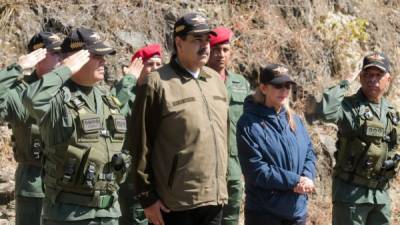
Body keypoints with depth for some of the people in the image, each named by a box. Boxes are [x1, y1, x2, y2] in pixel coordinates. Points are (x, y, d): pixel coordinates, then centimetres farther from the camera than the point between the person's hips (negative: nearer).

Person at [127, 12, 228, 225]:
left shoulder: (215, 80, 14)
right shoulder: (158, 84, -8)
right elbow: (140, 145, -9)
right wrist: (147, 197, -10)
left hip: (214, 199, 7)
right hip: (176, 203, -7)